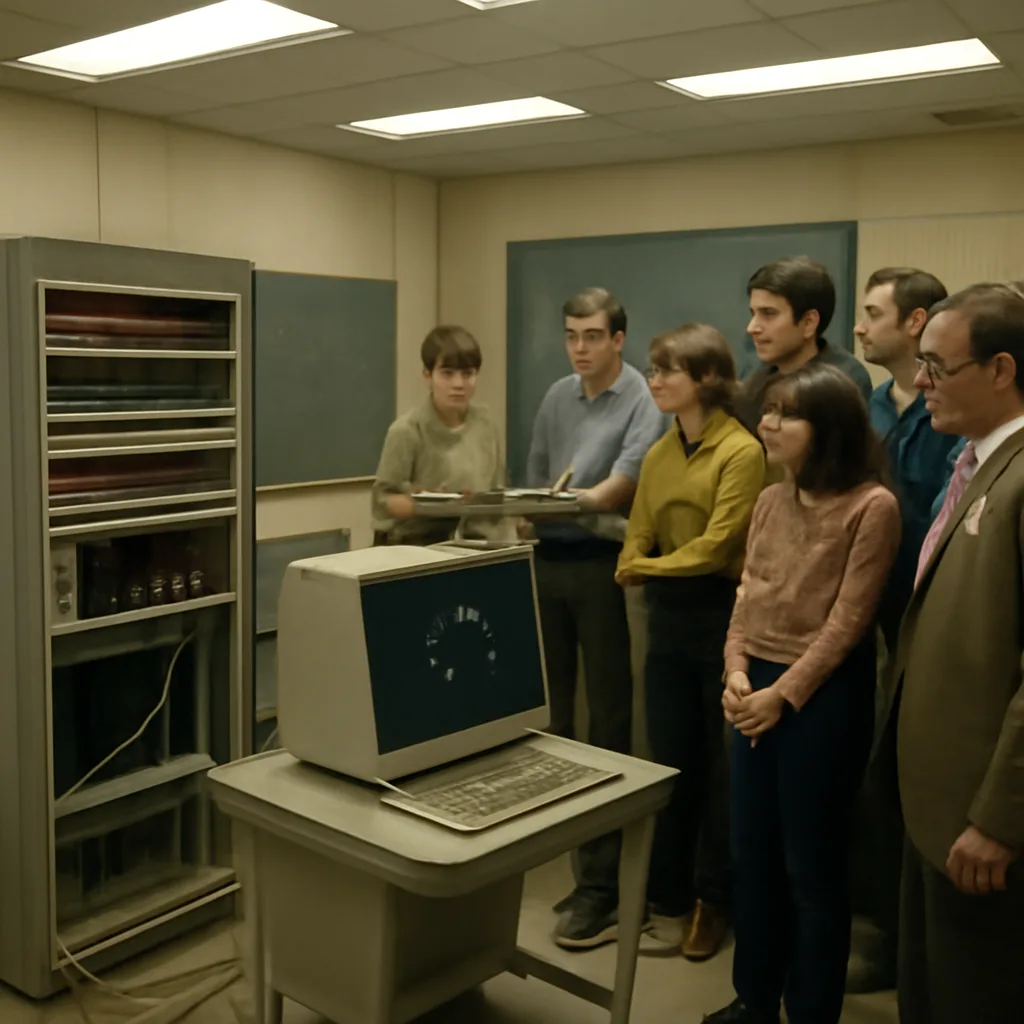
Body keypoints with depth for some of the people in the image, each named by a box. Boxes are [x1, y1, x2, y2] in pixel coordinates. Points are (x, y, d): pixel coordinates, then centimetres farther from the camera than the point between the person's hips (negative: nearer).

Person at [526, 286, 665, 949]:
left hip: (603, 565, -6)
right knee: (545, 708, 12)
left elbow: (625, 480, -19)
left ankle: (601, 883, 4)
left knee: (608, 718, -1)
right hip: (548, 562, 6)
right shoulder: (557, 397, 15)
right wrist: (531, 515, 4)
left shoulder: (643, 401, -6)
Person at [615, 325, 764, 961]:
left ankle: (714, 900, 25)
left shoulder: (741, 451, -12)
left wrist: (648, 566, -5)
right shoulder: (658, 455, 10)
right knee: (670, 763, 10)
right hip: (667, 616, 6)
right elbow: (637, 541, 9)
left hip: (721, 615, -6)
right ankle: (670, 901, 22)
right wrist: (633, 567, -12)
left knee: (721, 765, 8)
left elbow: (717, 545, -16)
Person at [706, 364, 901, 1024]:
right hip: (758, 689, 7)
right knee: (753, 851, 16)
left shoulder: (872, 505, -12)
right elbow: (749, 594, 10)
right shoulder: (771, 501, 8)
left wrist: (784, 694, -14)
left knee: (812, 863, 7)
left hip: (824, 693, -7)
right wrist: (737, 670, -4)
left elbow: (848, 619, -14)